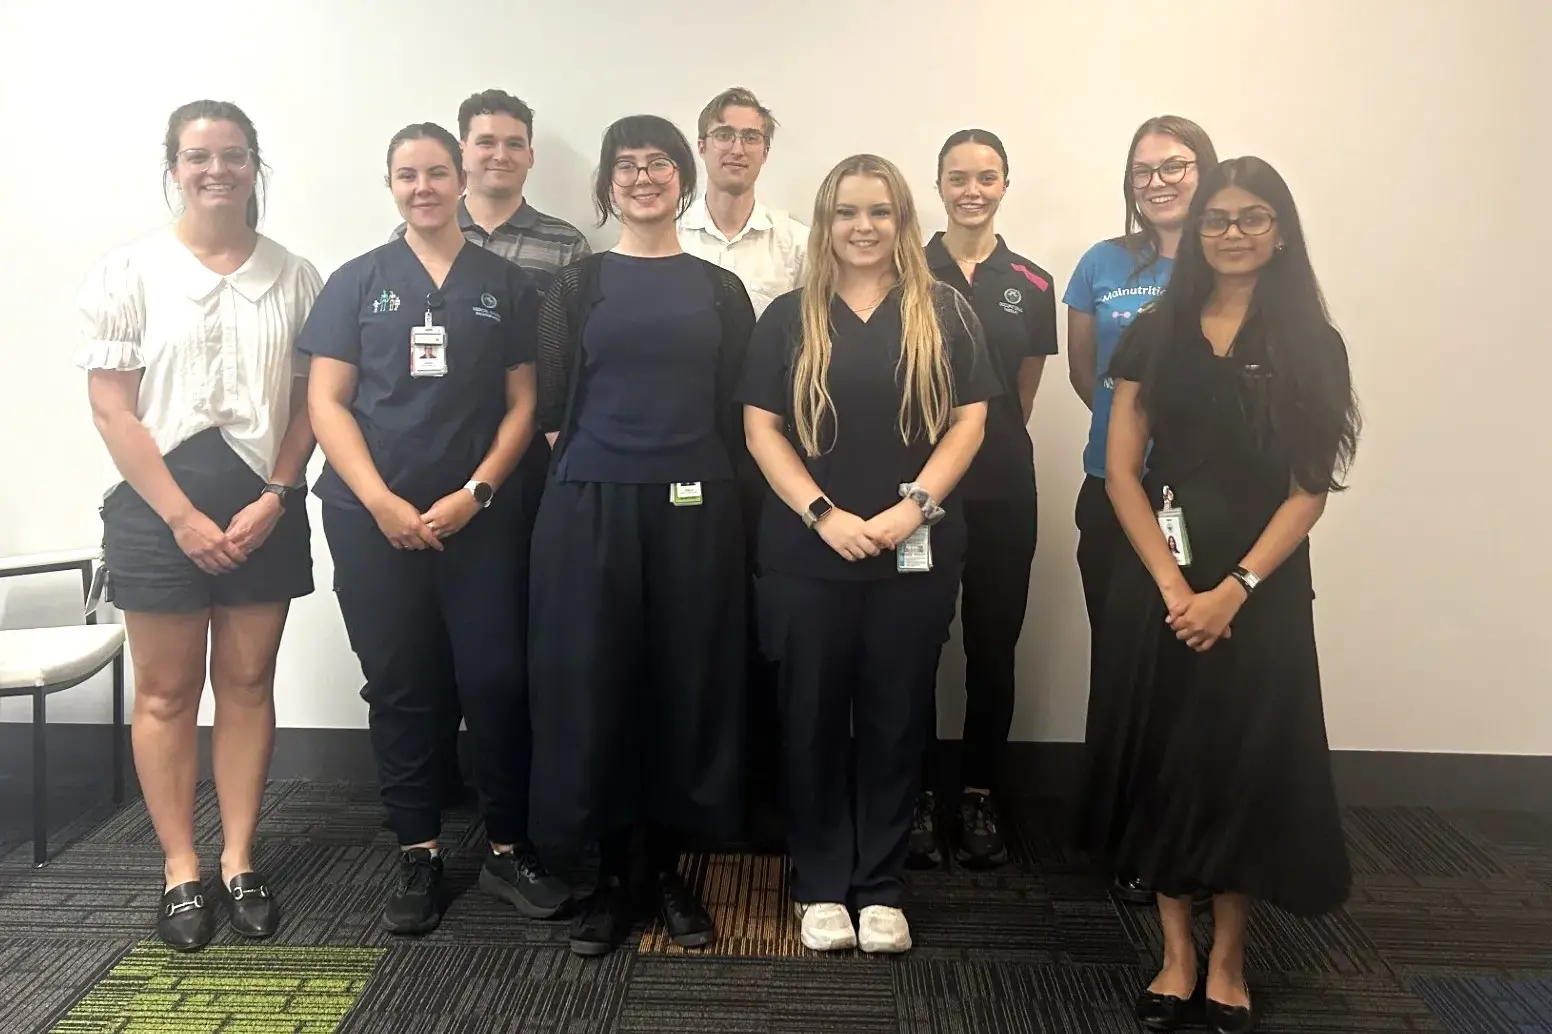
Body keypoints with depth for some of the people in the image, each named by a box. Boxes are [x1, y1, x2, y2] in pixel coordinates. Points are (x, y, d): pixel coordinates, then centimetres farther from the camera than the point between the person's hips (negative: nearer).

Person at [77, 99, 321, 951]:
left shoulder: (294, 276, 5)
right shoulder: (128, 271, -1)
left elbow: (309, 400, 4)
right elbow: (111, 408, -5)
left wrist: (275, 497, -8)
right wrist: (183, 515, -11)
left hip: (263, 504, 2)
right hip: (157, 503, -2)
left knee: (248, 683, 7)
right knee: (166, 691, 5)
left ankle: (240, 862, 19)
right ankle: (180, 871, 18)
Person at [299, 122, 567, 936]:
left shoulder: (506, 284, 8)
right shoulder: (356, 282, 7)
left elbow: (523, 402, 4)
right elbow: (326, 403, 2)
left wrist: (475, 493, -8)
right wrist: (381, 501, -10)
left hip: (482, 518, 0)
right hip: (373, 520, 1)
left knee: (497, 680, -3)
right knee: (400, 687, 6)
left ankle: (506, 848, 13)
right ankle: (417, 855, 18)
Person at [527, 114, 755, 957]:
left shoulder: (719, 289, 9)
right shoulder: (578, 286, 7)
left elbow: (739, 409, 8)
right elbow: (551, 405, 4)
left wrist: (718, 489, 1)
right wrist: (592, 472, 0)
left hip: (694, 510, 1)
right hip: (591, 507, 0)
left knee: (687, 681, 5)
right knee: (592, 681, 2)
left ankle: (665, 867, 21)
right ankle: (609, 872, 18)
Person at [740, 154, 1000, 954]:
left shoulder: (944, 313, 5)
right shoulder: (789, 317, 4)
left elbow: (969, 422, 1)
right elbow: (761, 428, -1)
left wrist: (913, 506, -12)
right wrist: (825, 514, -12)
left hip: (917, 551, 0)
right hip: (808, 551, 0)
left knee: (896, 717, 7)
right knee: (814, 717, 6)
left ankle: (881, 887, 21)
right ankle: (820, 885, 21)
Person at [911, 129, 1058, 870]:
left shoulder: (1032, 286, 6)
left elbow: (1023, 396, 13)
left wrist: (986, 436, 8)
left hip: (1002, 484, 2)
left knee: (993, 646, 8)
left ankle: (979, 799, 21)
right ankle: (918, 798, 16)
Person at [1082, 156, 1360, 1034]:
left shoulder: (1312, 346, 1)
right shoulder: (1156, 334, 3)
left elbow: (1310, 491, -4)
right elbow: (1121, 470, -1)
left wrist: (1234, 590, -14)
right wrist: (1170, 584, -12)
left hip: (1263, 588, -1)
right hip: (1159, 582, 1)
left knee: (1248, 763, 6)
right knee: (1164, 759, 6)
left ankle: (1228, 957, 23)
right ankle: (1178, 952, 21)